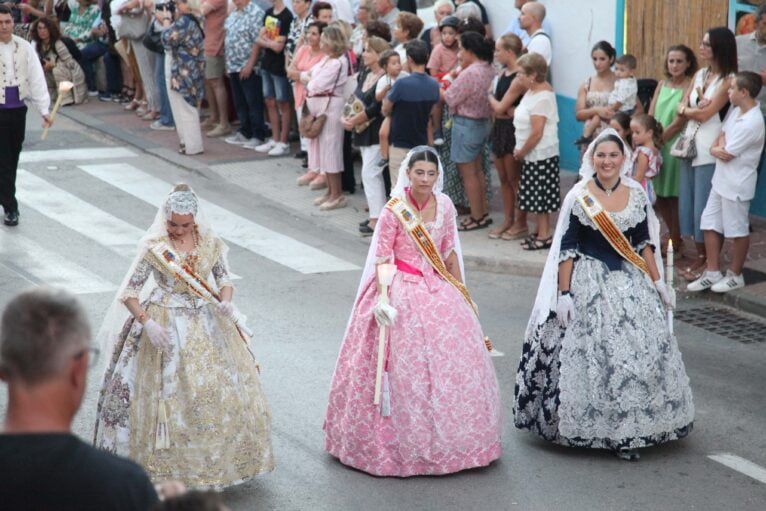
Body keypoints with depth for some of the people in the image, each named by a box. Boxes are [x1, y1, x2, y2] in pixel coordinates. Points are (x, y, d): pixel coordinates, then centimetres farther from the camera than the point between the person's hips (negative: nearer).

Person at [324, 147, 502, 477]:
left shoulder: (444, 206, 3)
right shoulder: (394, 211, -11)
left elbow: (450, 252, 12)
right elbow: (381, 258, -9)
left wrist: (461, 290, 13)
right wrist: (384, 297, -18)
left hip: (439, 291, 5)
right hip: (403, 292, -5)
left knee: (451, 361, 7)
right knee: (404, 366, -3)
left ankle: (446, 437, 22)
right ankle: (405, 443, 9)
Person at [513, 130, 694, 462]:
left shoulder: (636, 195, 4)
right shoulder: (579, 197, -7)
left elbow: (645, 244, 11)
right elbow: (566, 248, -6)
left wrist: (658, 282, 9)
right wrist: (564, 294, -10)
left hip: (630, 282, 4)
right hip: (589, 282, -4)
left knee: (641, 349, 0)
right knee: (591, 354, -5)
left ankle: (628, 430, 9)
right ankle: (595, 430, 8)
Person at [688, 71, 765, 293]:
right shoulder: (736, 111, 4)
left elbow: (727, 155, -21)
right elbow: (722, 135, 14)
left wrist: (715, 149, -1)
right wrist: (719, 146, -8)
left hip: (737, 185, -9)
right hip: (721, 180, 9)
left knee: (738, 231, 7)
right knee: (710, 225, 12)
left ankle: (735, 275, 20)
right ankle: (712, 273, 21)